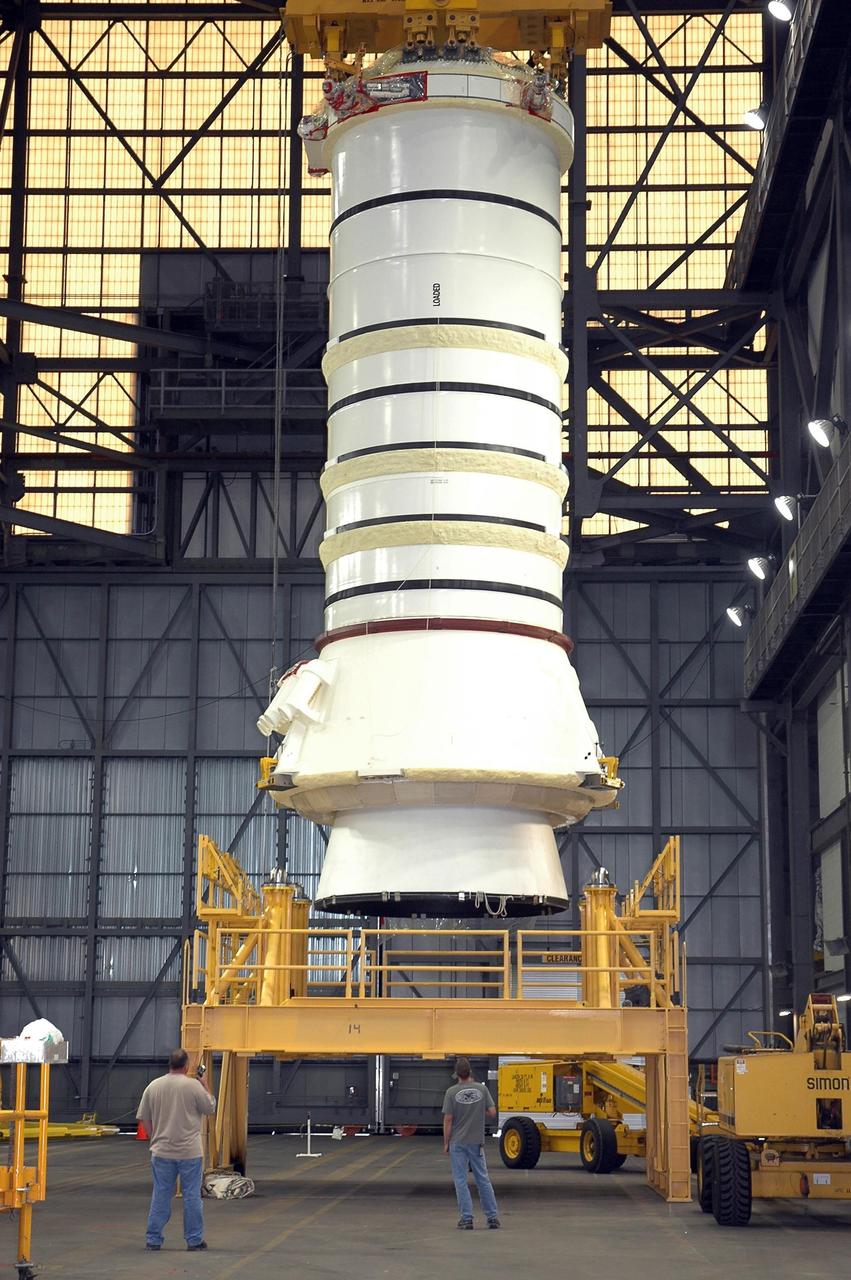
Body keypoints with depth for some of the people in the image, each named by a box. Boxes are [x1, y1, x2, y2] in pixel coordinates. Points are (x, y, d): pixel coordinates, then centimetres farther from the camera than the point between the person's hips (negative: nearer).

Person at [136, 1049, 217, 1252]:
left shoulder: (153, 1086, 2)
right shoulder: (194, 1086, -10)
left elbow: (144, 1118, 7)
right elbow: (210, 1108, 2)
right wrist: (206, 1086, 15)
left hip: (162, 1151, 3)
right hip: (190, 1152, -3)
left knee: (160, 1196, 9)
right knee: (192, 1196, 4)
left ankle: (153, 1239, 10)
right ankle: (194, 1240, 8)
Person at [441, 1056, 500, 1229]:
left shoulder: (452, 1092, -10)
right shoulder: (482, 1089, -4)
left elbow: (448, 1120, -9)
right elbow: (492, 1113, -2)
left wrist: (446, 1143, 0)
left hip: (458, 1143, -2)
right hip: (477, 1142, 2)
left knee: (461, 1181, 3)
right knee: (483, 1179, 10)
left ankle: (467, 1218, 0)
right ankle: (492, 1217, 11)